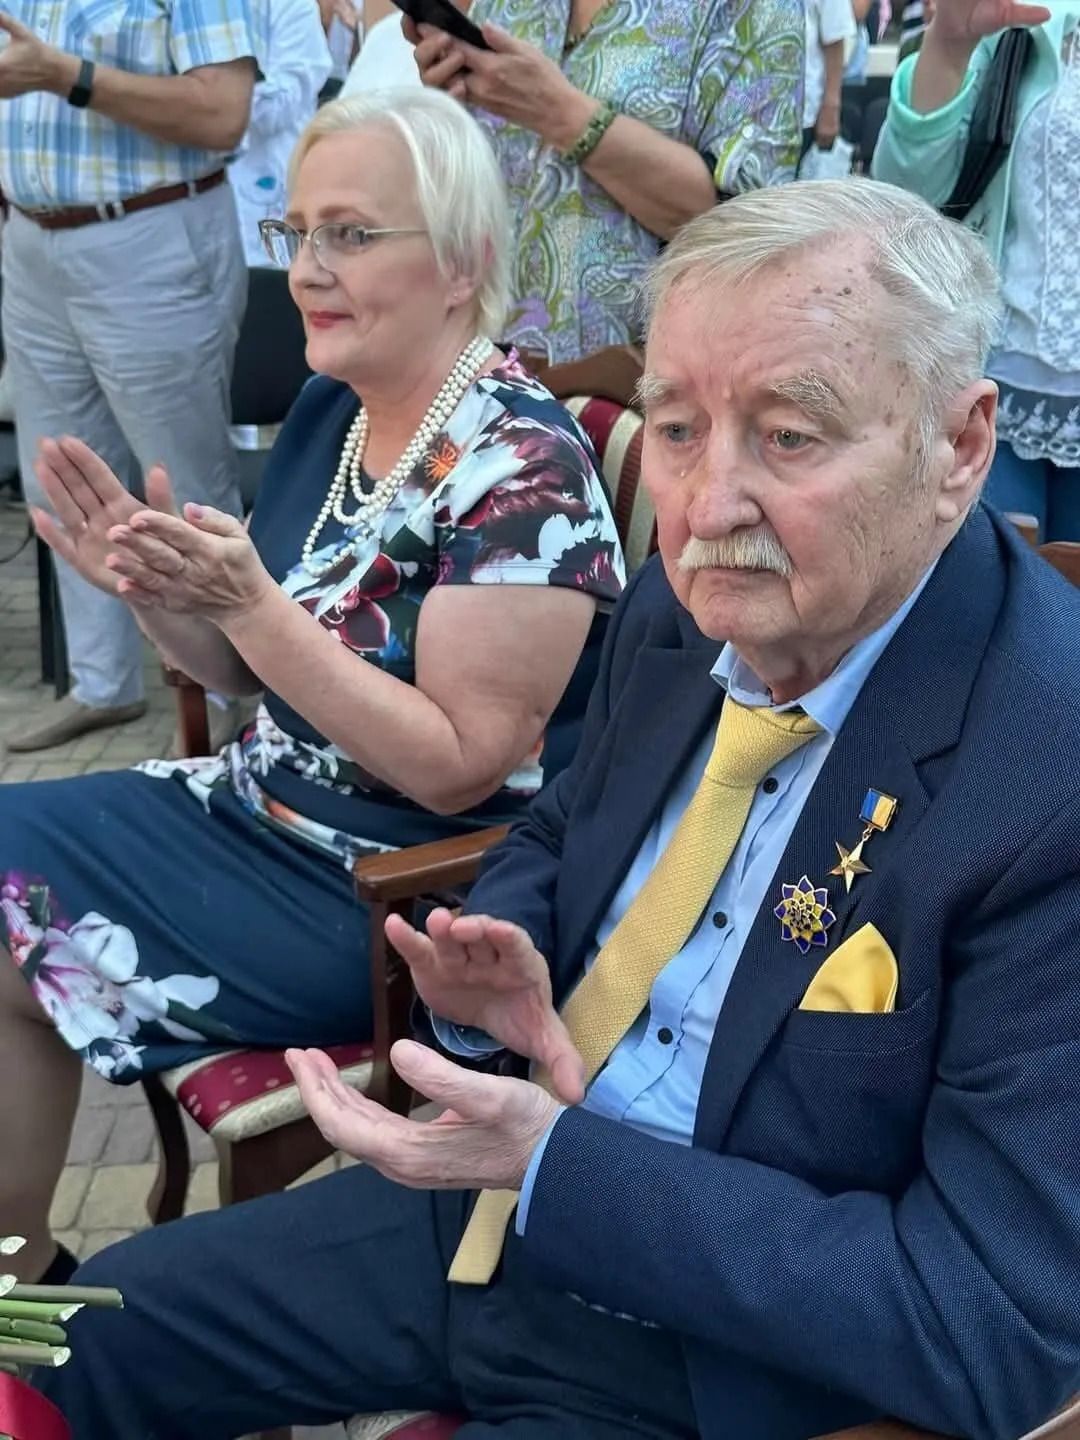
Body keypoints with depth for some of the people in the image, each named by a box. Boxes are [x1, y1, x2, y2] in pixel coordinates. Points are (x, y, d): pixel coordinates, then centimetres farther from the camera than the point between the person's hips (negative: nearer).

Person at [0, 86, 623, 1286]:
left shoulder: (521, 471, -22)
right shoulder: (329, 409, 3)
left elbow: (455, 770, -24)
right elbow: (257, 670, 11)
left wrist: (247, 601, -28)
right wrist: (153, 591, -10)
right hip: (271, 812, 9)